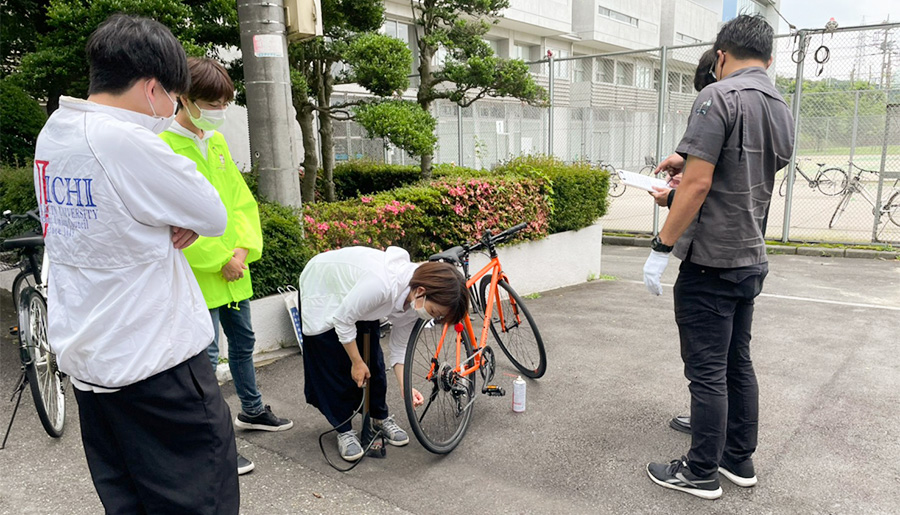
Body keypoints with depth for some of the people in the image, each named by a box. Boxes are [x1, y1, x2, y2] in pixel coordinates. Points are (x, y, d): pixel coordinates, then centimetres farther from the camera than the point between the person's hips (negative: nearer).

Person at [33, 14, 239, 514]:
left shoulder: (53, 132, 7)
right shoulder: (126, 140, -22)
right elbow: (215, 217, -13)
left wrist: (177, 221, -4)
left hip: (83, 356, 9)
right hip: (152, 362, -9)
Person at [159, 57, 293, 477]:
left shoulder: (216, 141, 10)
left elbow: (240, 198, 10)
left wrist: (243, 249, -4)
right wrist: (220, 259, -15)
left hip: (234, 268, 8)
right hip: (198, 271, -8)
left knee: (243, 341, 20)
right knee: (207, 355, 0)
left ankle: (252, 410, 40)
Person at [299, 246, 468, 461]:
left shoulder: (416, 299, -19)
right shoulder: (383, 284, -44)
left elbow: (399, 347, -7)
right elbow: (343, 320, -29)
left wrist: (405, 388, -18)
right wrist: (357, 362, -18)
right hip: (323, 292, -6)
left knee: (373, 361, 4)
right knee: (335, 365, -4)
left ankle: (381, 417, 25)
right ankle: (344, 430, 12)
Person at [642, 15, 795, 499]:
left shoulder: (718, 96, -14)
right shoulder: (781, 110, 12)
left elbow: (698, 184, -21)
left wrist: (661, 247, -16)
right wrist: (690, 160, 33)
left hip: (710, 263, -8)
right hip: (751, 260, 9)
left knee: (707, 371, 1)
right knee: (738, 363, 17)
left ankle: (701, 472, 14)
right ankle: (739, 459, 29)